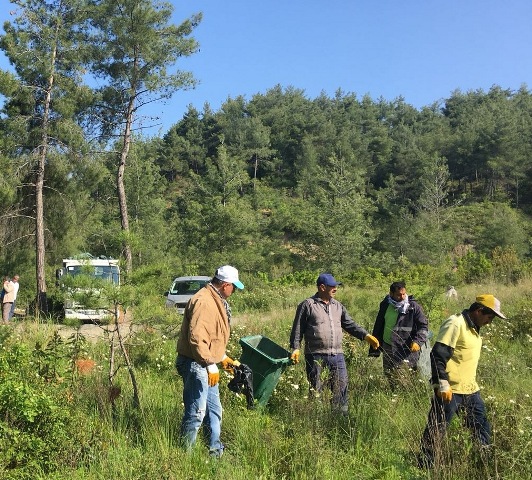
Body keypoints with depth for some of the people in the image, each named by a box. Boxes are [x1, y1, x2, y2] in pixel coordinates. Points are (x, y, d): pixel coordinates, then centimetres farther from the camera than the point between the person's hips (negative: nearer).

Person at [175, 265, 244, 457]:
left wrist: (223, 358, 22)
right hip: (196, 364, -11)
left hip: (206, 366, 11)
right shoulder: (203, 302, -20)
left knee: (214, 410, 18)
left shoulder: (216, 301, 13)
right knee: (196, 413, -4)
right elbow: (196, 338, -27)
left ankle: (216, 450, 30)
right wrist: (211, 364, -23)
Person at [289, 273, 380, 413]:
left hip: (337, 355, 5)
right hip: (315, 355, -5)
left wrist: (366, 336, 7)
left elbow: (350, 324, 18)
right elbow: (298, 329, -2)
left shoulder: (338, 306, 15)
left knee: (341, 386, 6)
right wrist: (295, 348, -10)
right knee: (316, 389, 2)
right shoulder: (307, 305, -1)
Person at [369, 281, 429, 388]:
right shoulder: (385, 306, 9)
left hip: (406, 350, -5)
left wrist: (418, 341, -21)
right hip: (387, 348, 6)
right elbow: (378, 326, 17)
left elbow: (423, 326, -3)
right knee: (388, 375, 12)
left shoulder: (413, 306, -4)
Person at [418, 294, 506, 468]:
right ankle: (425, 466, 10)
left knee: (482, 428, 14)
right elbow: (438, 355, -22)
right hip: (450, 390, -9)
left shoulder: (473, 327, 13)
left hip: (470, 389, 9)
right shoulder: (455, 324, -17)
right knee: (436, 430, 0)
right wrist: (442, 384, -23)